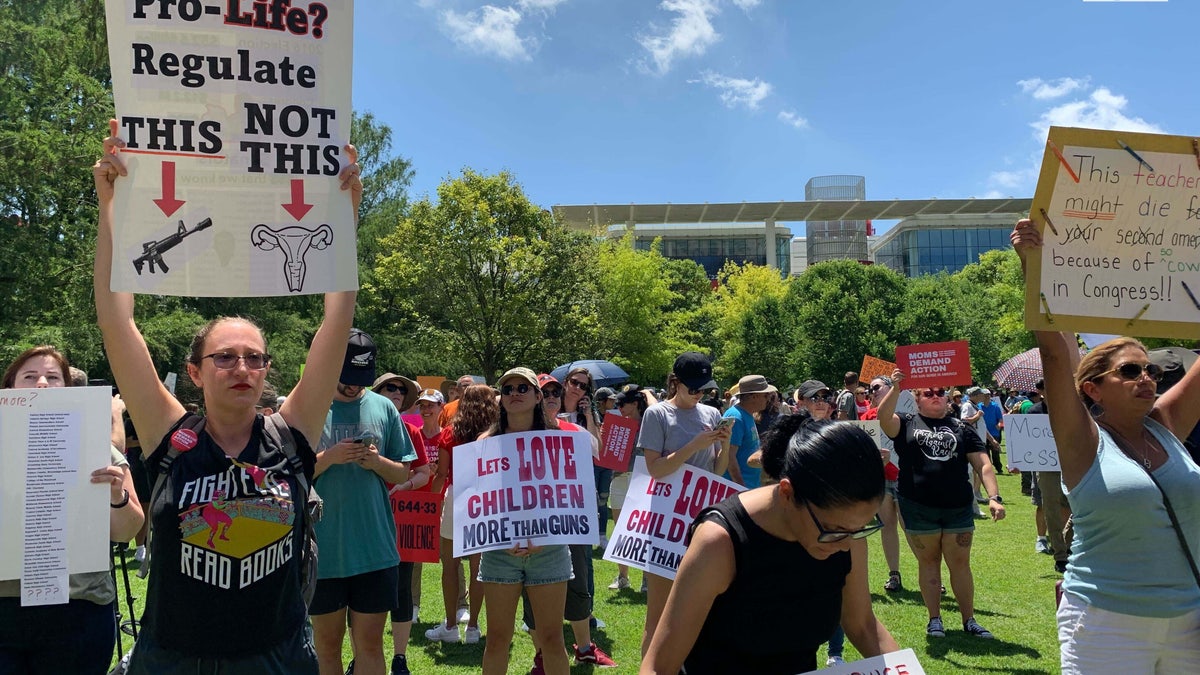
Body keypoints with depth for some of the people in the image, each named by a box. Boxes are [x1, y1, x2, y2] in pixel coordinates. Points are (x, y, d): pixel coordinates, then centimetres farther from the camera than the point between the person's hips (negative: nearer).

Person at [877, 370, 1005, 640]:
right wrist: (896, 388, -28)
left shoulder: (960, 428, 10)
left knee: (960, 563, 7)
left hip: (958, 507, 1)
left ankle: (969, 620, 17)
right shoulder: (907, 424, 6)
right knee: (928, 562, 8)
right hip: (918, 508, -1)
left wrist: (994, 497, -9)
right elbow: (884, 417, -16)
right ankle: (935, 619, 18)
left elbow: (984, 465, 3)